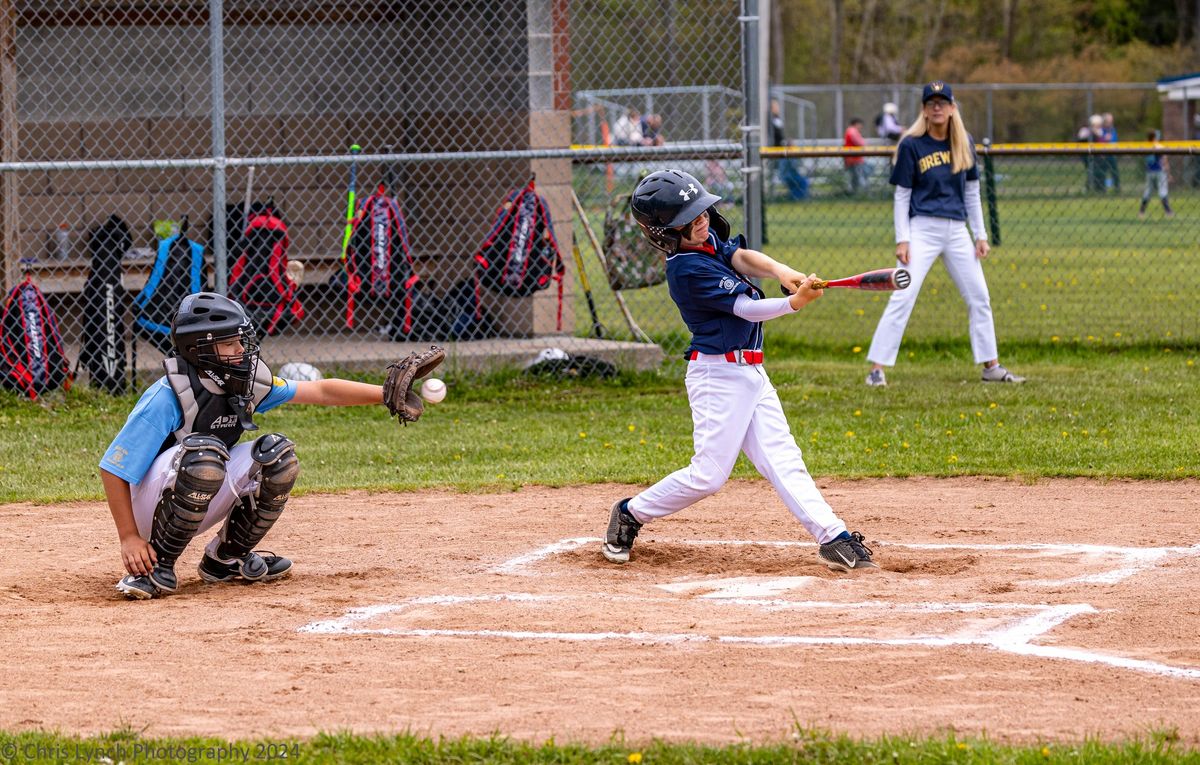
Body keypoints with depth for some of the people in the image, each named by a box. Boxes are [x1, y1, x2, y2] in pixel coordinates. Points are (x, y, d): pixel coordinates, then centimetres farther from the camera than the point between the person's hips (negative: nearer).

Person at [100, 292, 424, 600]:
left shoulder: (245, 383, -3)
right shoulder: (168, 397, -24)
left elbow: (321, 391, 3)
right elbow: (114, 468, -22)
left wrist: (385, 394, -5)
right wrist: (129, 539, -26)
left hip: (200, 506, 7)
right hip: (149, 505, -7)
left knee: (277, 454, -8)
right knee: (203, 453, -35)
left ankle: (226, 557, 7)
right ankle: (157, 566, -22)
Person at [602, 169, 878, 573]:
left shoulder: (708, 240, 6)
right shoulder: (688, 270, -20)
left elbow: (742, 257, -8)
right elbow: (748, 309, -22)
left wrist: (780, 271, -29)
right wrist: (796, 301, -36)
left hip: (750, 372, 9)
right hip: (718, 374, -9)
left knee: (783, 460, 1)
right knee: (709, 474, -5)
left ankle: (833, 538, -5)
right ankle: (631, 514, 15)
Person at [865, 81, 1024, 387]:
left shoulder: (964, 143, 8)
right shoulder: (911, 145, -4)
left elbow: (972, 192, 13)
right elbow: (902, 195, -3)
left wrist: (980, 235, 10)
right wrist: (901, 240, -9)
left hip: (957, 230, 5)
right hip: (922, 227, -5)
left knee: (979, 298, 8)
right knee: (902, 297, -13)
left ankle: (991, 367, 19)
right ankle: (876, 368, -12)